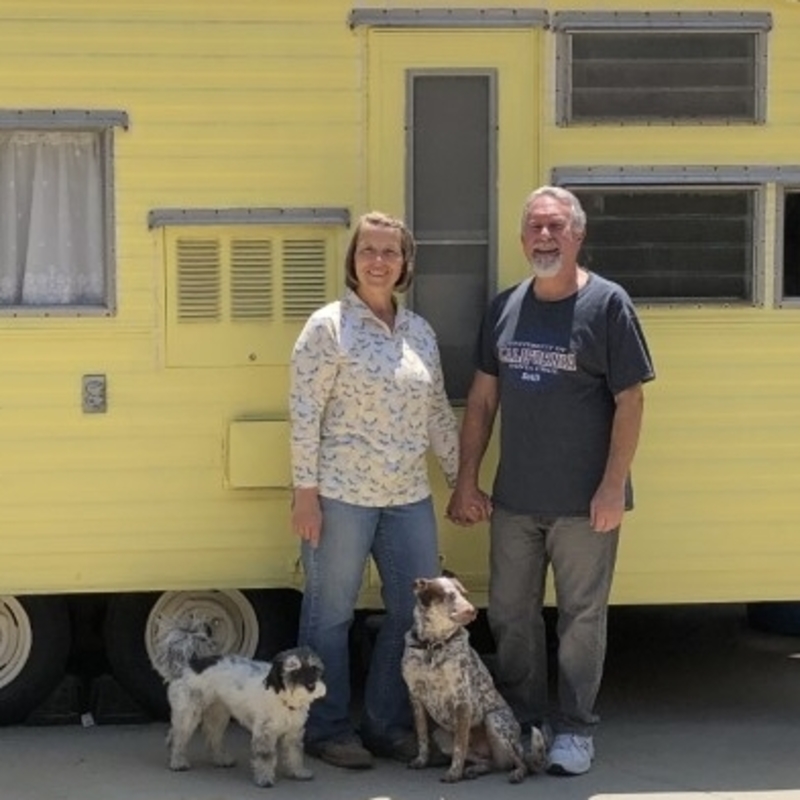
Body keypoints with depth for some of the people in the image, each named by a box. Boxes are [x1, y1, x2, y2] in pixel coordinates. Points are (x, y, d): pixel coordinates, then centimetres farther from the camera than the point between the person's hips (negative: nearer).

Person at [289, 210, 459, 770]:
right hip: (341, 494, -6)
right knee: (331, 614, 3)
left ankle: (387, 724, 22)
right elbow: (305, 413, -10)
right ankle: (327, 730, 16)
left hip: (409, 496, 6)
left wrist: (461, 478, 16)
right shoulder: (328, 326, -7)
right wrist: (305, 491, -14)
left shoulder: (420, 332, 11)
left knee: (417, 611, 8)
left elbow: (439, 414, 17)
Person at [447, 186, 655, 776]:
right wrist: (466, 481, 7)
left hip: (584, 501, -5)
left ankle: (575, 728, 18)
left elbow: (630, 400, -10)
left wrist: (613, 486, -15)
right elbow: (483, 398, 11)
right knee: (510, 615, 13)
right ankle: (521, 720, 28)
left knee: (581, 618, 5)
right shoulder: (505, 307, 6)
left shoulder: (607, 304, -8)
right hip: (514, 499, 5)